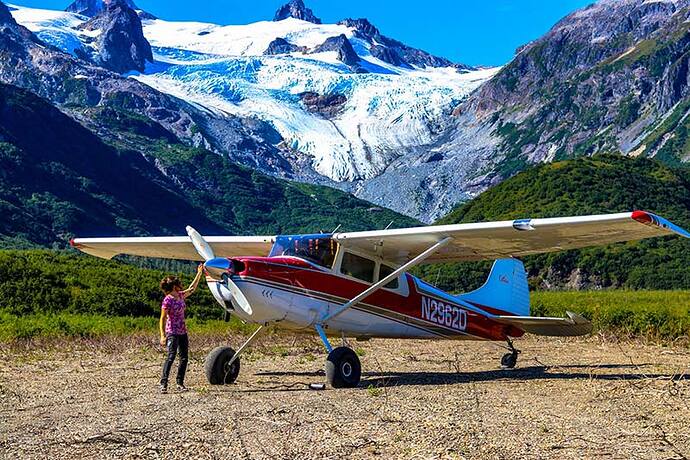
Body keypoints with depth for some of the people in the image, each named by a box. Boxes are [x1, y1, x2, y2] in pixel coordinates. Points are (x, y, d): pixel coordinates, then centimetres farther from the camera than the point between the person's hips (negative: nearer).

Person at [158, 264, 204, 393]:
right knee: (171, 356, -15)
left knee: (184, 357, 6)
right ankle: (163, 384, -15)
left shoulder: (180, 296, 8)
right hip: (172, 333, -8)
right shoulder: (167, 300, -13)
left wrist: (199, 273, 27)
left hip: (183, 332, 8)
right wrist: (163, 336, -20)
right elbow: (162, 319, -13)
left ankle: (180, 383, 14)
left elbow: (192, 289, 25)